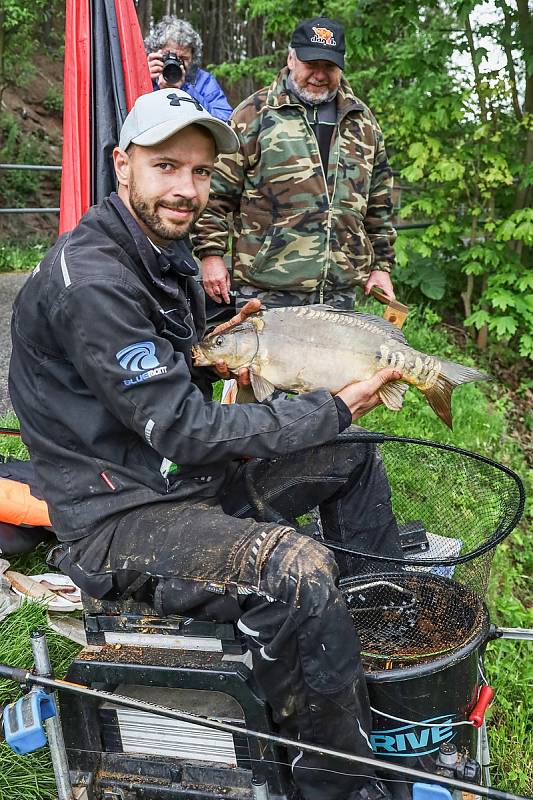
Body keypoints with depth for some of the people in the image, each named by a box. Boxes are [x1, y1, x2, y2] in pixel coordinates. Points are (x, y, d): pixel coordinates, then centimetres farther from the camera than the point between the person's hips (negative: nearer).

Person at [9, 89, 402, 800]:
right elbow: (182, 429, -25)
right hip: (116, 517, -10)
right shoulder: (93, 279, -23)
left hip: (191, 474, 10)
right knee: (295, 570, -34)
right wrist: (332, 411, -19)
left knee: (355, 461, 14)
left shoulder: (167, 252, 9)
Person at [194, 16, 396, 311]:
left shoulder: (363, 121, 14)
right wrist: (211, 255, -7)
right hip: (266, 290, -4)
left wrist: (381, 265, 14)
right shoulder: (254, 113, 1)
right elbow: (216, 193, -1)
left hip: (340, 290, 4)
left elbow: (379, 205, 18)